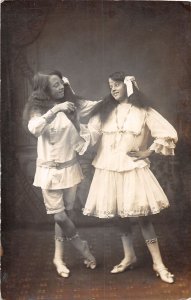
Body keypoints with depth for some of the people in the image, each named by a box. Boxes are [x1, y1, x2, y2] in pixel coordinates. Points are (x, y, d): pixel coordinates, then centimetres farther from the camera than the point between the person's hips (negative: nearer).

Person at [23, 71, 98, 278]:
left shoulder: (72, 104, 0)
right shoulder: (38, 109, -8)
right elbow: (34, 129, -29)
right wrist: (55, 109, -34)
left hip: (70, 167, 3)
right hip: (50, 170, -3)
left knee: (66, 213, 10)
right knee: (59, 215, 0)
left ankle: (58, 257, 26)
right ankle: (81, 246, 26)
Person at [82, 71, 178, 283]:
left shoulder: (143, 111, 0)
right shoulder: (104, 111, 7)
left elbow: (169, 134, -2)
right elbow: (90, 135, 0)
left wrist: (148, 152, -4)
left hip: (134, 169, -3)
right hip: (109, 170, 3)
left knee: (143, 215, -4)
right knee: (118, 214, 10)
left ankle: (158, 263, 8)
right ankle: (129, 257, 28)